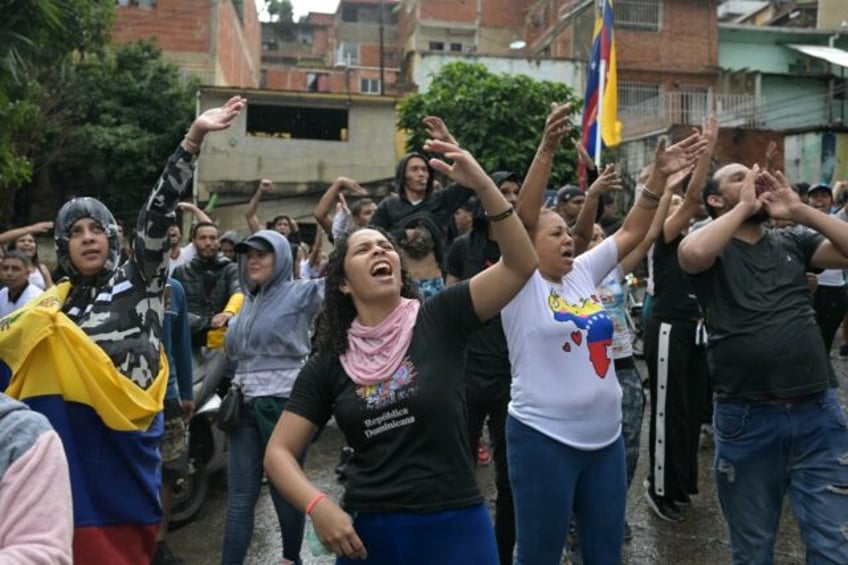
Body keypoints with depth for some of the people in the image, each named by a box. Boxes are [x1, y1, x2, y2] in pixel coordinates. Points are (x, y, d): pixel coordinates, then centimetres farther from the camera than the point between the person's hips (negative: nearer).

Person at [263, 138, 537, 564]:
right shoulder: (330, 362, 0)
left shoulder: (439, 320, -5)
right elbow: (279, 452, 2)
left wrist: (483, 185, -25)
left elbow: (521, 263, -15)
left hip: (455, 526, -1)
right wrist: (318, 506, -16)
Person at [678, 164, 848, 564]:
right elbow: (691, 254, -26)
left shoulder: (793, 241, 9)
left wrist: (798, 209, -6)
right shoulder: (713, 249, -2)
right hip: (746, 418, -3)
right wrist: (744, 207, -13)